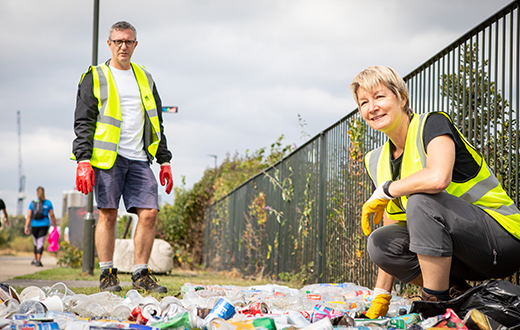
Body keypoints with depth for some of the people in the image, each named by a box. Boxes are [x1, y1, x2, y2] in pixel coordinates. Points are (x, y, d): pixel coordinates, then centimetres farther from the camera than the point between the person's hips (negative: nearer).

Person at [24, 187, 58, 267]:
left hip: (34, 225, 1)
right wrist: (55, 223, 18)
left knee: (36, 243, 17)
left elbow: (29, 216, -3)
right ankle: (38, 261, -16)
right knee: (40, 243, -4)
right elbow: (52, 215, 2)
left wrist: (26, 227, -3)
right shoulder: (48, 203, 1)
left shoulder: (32, 203, 2)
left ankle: (35, 260, 28)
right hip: (44, 225, -1)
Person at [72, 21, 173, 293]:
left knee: (149, 213, -5)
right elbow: (83, 123, 0)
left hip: (139, 159, 4)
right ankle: (107, 275, 4)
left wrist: (164, 161, 14)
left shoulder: (145, 79, 19)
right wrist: (83, 160, -12)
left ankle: (141, 274, 3)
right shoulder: (95, 78, 5)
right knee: (108, 215, -5)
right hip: (108, 157, -4)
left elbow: (157, 124, 22)